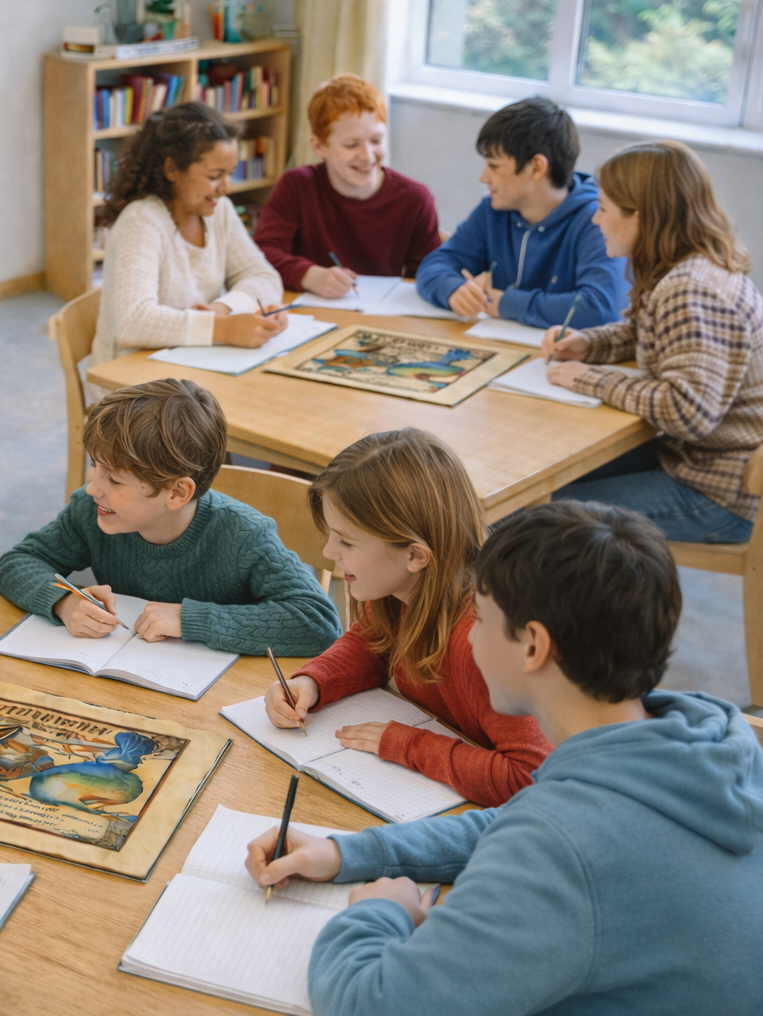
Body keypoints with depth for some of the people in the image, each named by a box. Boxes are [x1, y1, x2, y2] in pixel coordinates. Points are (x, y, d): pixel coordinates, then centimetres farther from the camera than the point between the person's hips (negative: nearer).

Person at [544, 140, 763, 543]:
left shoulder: (691, 292, -27)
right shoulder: (694, 269, 5)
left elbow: (690, 410, -34)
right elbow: (641, 334, 23)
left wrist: (593, 381, -22)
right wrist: (585, 343, 3)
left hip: (724, 495, -10)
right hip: (692, 455, 10)